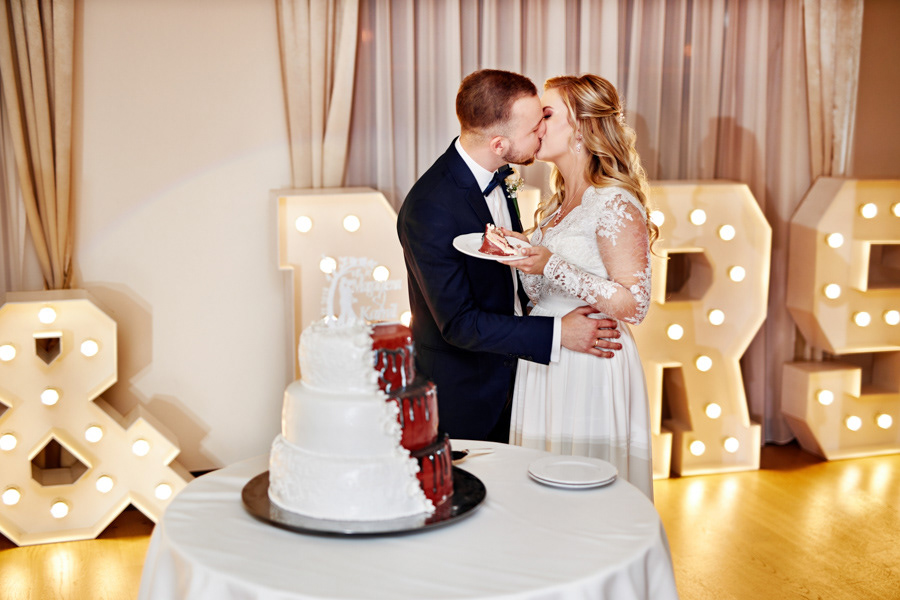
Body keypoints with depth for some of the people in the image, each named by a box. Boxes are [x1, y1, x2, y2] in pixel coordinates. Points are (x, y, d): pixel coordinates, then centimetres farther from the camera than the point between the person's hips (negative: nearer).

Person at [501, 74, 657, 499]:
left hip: (592, 371, -8)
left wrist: (551, 266, -24)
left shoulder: (615, 204, -14)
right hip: (544, 366, 8)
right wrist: (521, 259, 0)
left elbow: (632, 304, -19)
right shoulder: (556, 205, 13)